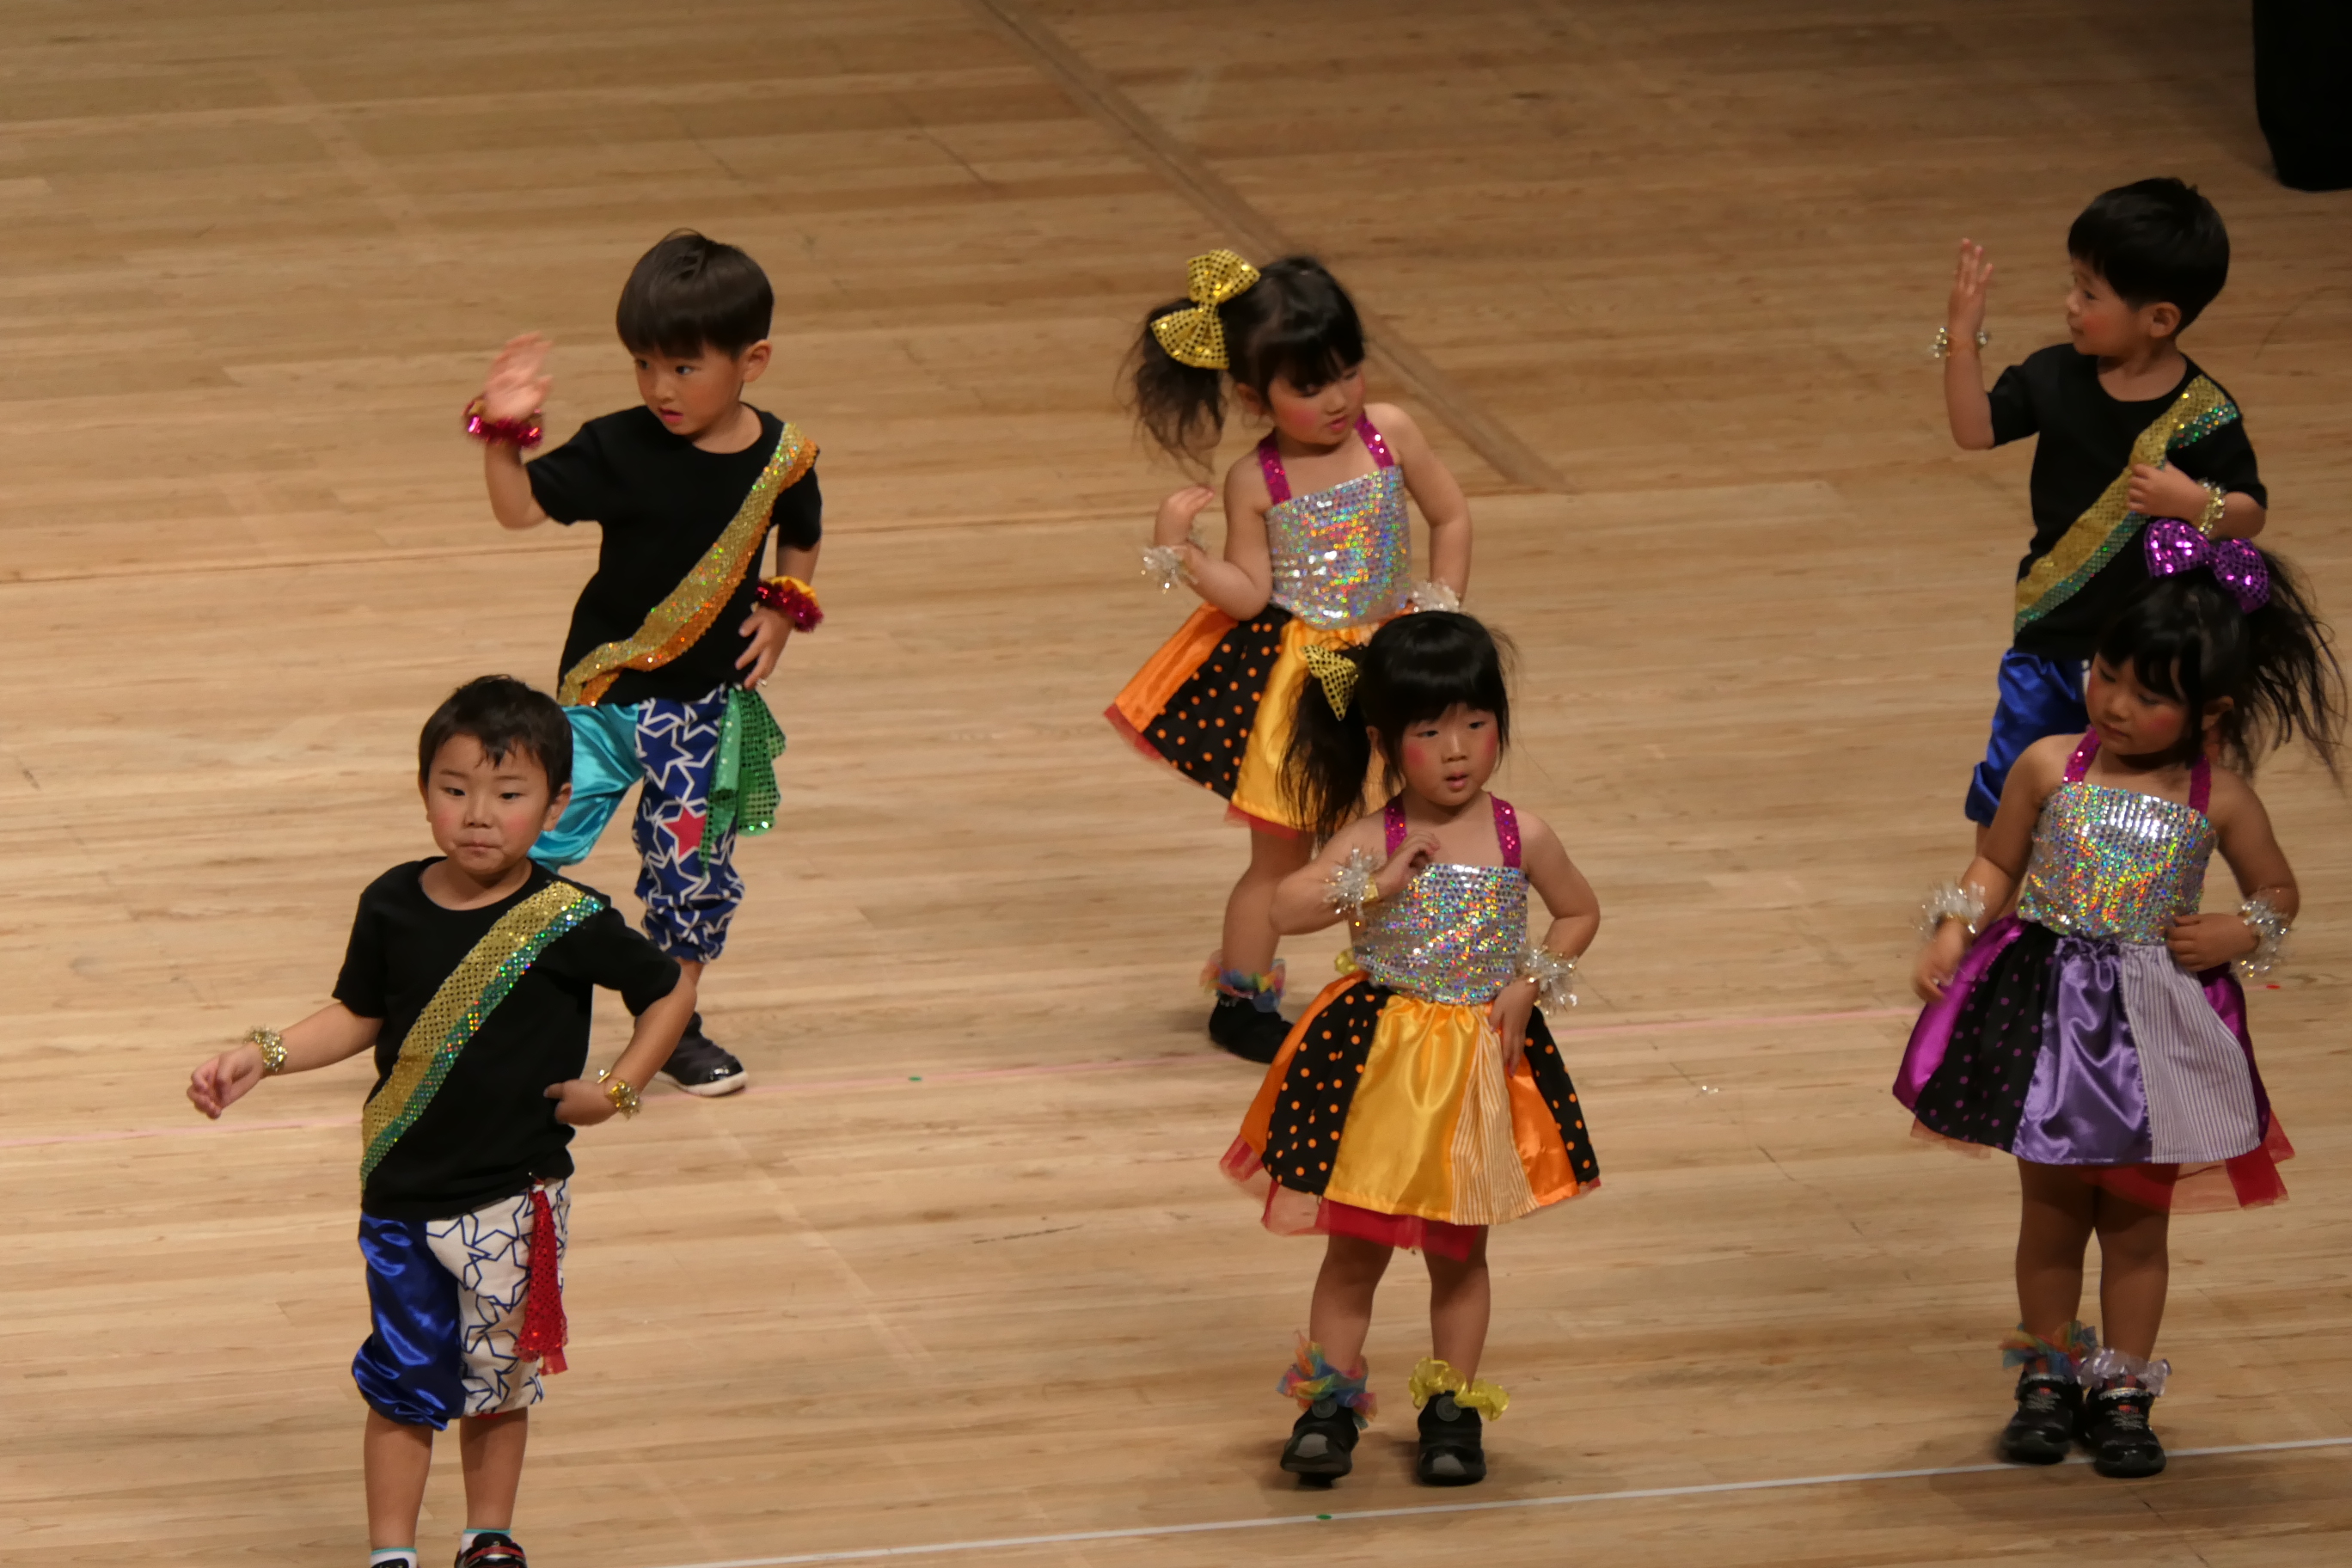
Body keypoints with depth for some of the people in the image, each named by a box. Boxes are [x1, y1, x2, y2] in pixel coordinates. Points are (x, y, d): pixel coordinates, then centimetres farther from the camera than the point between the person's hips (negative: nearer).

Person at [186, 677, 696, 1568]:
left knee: (499, 1380, 13)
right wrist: (262, 1057, -3)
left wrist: (617, 1089, -7)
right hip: (402, 1192, 1)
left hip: (514, 1196, -1)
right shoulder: (394, 907, -6)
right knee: (403, 1383, 7)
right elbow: (360, 1017, 8)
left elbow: (670, 991, 1)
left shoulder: (569, 925, -13)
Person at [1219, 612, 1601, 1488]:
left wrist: (1530, 985, -4)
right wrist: (1376, 886, -30)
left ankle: (1452, 1408, 21)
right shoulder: (1371, 841, -11)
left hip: (1482, 1060, 2)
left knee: (1458, 1249, 11)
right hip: (1377, 1060, -2)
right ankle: (1330, 1403, 13)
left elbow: (1580, 914, 11)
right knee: (1356, 1243, 4)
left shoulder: (1520, 840, -5)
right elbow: (1284, 909, -22)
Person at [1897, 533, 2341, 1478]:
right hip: (2049, 1009, 1)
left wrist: (2237, 934, -12)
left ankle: (2124, 1393, 20)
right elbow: (1997, 867, 6)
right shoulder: (2050, 769, -6)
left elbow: (2277, 890, 7)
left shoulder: (2218, 798, -7)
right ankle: (2050, 1378, 25)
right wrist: (1954, 931, -9)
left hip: (2161, 1025, -1)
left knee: (2139, 1217, 8)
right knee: (2053, 1207, 10)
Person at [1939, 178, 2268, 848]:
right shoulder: (2058, 377, -5)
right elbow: (1976, 429, -2)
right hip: (2052, 634, 4)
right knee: (2007, 784, 12)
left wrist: (2198, 505, -34)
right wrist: (1962, 338, -13)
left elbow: (2251, 514, -13)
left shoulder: (2202, 416, -17)